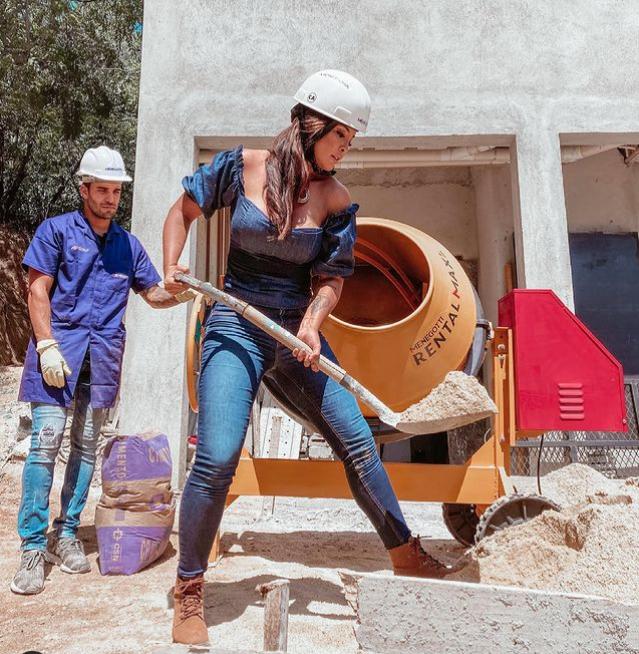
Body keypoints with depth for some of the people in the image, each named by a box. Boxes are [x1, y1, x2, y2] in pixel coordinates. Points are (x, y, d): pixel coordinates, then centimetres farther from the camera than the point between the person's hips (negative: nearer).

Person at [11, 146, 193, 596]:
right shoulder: (57, 230, 4)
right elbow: (38, 291, -2)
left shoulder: (127, 243, 14)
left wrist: (179, 293, -7)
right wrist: (47, 345, -12)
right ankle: (32, 548, -1)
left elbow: (152, 293, 16)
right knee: (46, 440, -9)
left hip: (104, 353, 4)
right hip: (59, 345, -3)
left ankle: (67, 534, 19)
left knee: (87, 445, 7)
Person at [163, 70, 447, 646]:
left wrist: (311, 325, -18)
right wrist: (172, 266, -2)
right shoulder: (242, 167, -3)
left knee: (357, 440, 0)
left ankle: (406, 554, 21)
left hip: (297, 333, 3)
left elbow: (332, 276, 0)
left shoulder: (335, 200, 2)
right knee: (217, 458, -13)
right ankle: (189, 592, 8)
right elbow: (184, 210, 10)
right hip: (235, 330, -2)